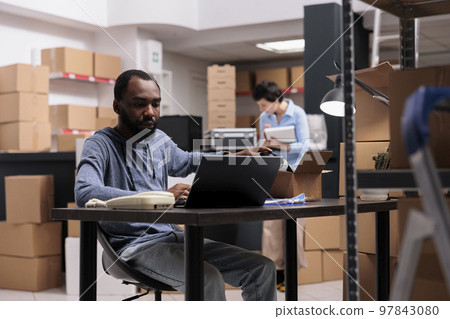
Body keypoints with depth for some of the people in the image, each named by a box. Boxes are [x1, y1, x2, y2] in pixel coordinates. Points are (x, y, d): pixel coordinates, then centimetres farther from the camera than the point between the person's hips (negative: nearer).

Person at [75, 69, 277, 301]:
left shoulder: (159, 139, 14)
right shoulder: (101, 145, -9)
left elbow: (187, 162, 35)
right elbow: (85, 193, -28)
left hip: (172, 236, 7)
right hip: (135, 245, -7)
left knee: (262, 268, -6)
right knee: (209, 279, -32)